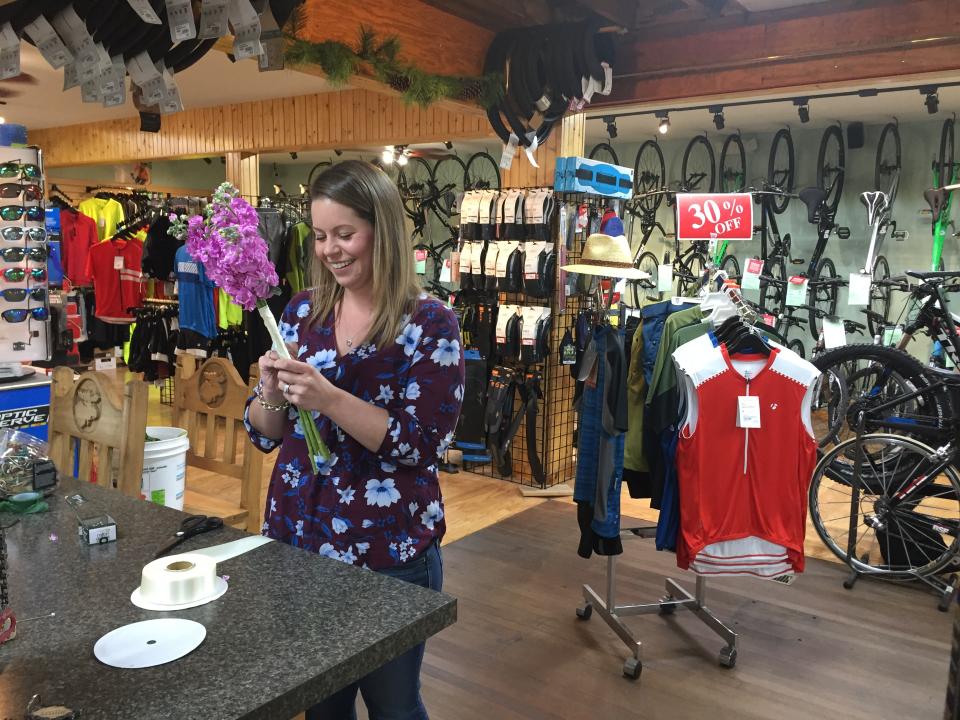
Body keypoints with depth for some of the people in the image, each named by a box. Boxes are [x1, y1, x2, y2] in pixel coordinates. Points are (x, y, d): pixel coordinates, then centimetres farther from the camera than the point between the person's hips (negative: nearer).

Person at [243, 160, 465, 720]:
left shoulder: (429, 322, -12)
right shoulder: (304, 311, 2)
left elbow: (424, 443, -18)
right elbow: (264, 434, 7)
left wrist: (328, 397, -28)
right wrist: (273, 392, -15)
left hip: (388, 555, -4)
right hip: (295, 537, 5)